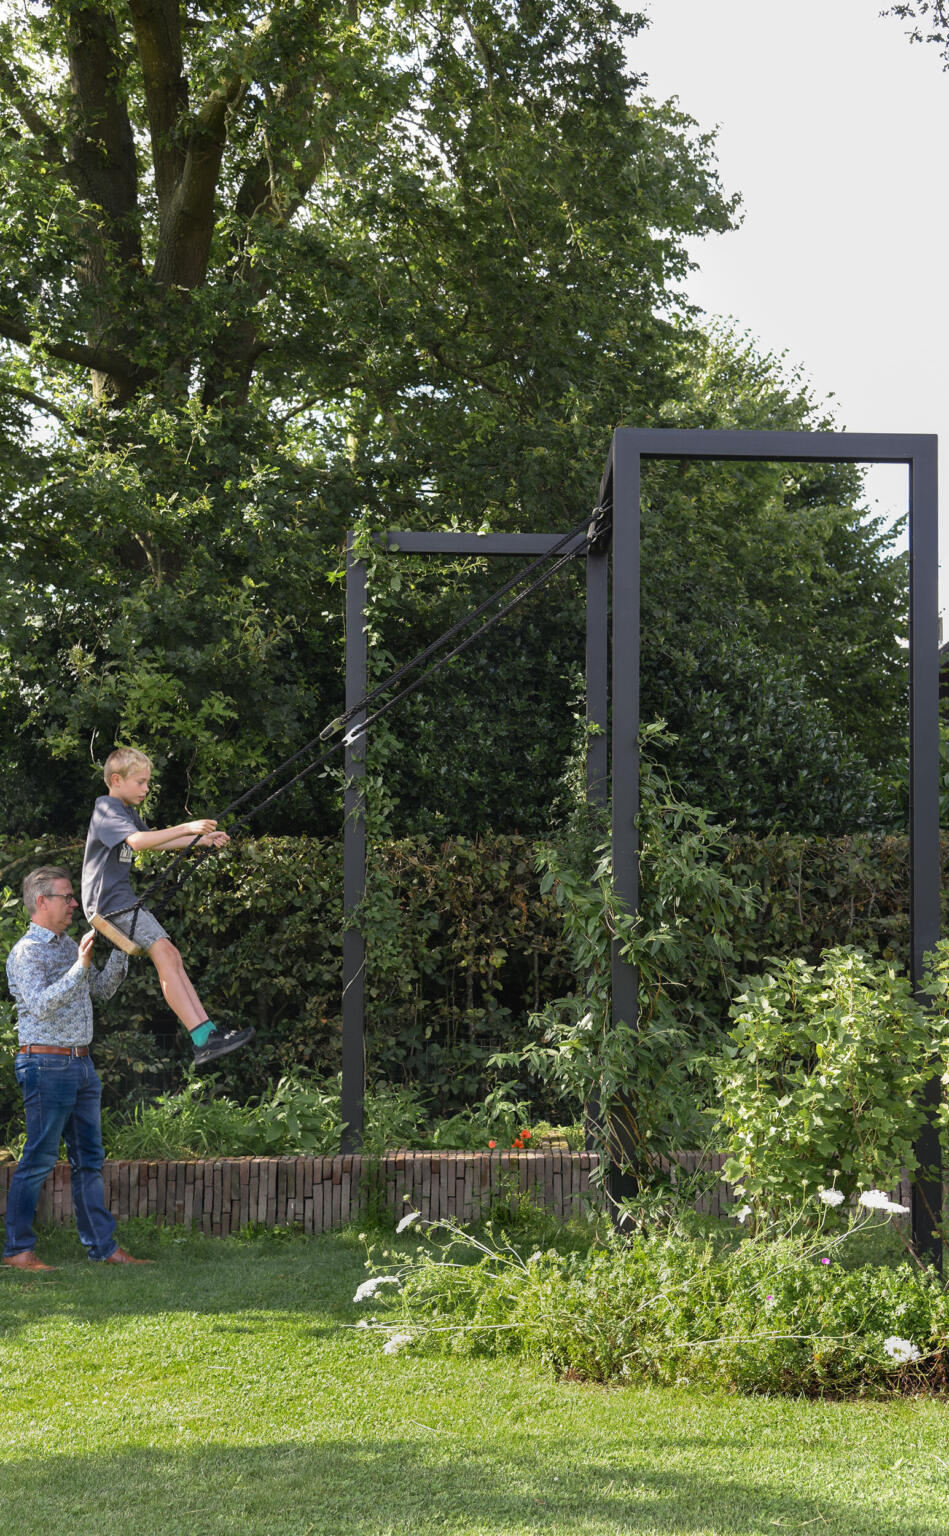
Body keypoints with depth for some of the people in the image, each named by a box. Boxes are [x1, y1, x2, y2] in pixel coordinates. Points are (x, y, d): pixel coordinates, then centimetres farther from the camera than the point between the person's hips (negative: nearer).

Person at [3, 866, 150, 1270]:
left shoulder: (68, 945, 16)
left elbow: (101, 990, 22)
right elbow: (41, 1005, -23)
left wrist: (120, 950, 10)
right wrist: (79, 967, -29)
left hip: (81, 1064, 9)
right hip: (46, 1065, -9)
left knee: (89, 1160, 8)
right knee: (39, 1158, -5)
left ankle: (103, 1247, 11)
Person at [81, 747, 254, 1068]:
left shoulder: (128, 811, 20)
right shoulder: (106, 810, -12)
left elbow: (154, 841, 32)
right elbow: (137, 841, -29)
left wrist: (202, 840, 21)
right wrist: (186, 828, -32)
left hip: (124, 897, 11)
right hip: (109, 901, -11)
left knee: (171, 957, 5)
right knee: (164, 954, -20)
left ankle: (208, 1032, 4)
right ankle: (203, 1040, -27)